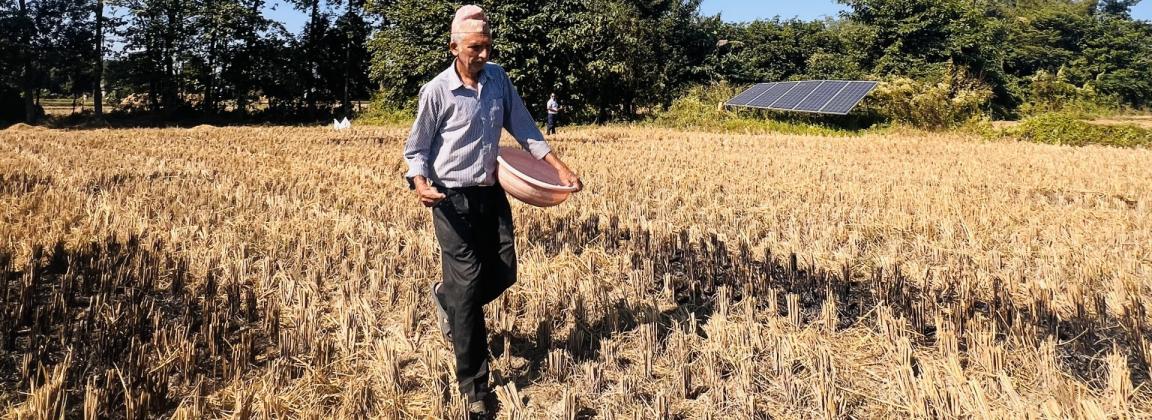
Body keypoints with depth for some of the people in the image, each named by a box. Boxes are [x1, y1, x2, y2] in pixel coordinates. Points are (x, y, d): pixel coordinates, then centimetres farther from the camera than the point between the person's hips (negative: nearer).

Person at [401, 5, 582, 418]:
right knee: (467, 286, -5)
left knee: (503, 273, 8)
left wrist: (560, 167, 0)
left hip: (491, 193, 6)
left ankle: (446, 298, 41)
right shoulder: (436, 91, -13)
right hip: (452, 199, -5)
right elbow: (416, 149, -5)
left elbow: (524, 128, 8)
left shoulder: (498, 78, 1)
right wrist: (420, 182, -25)